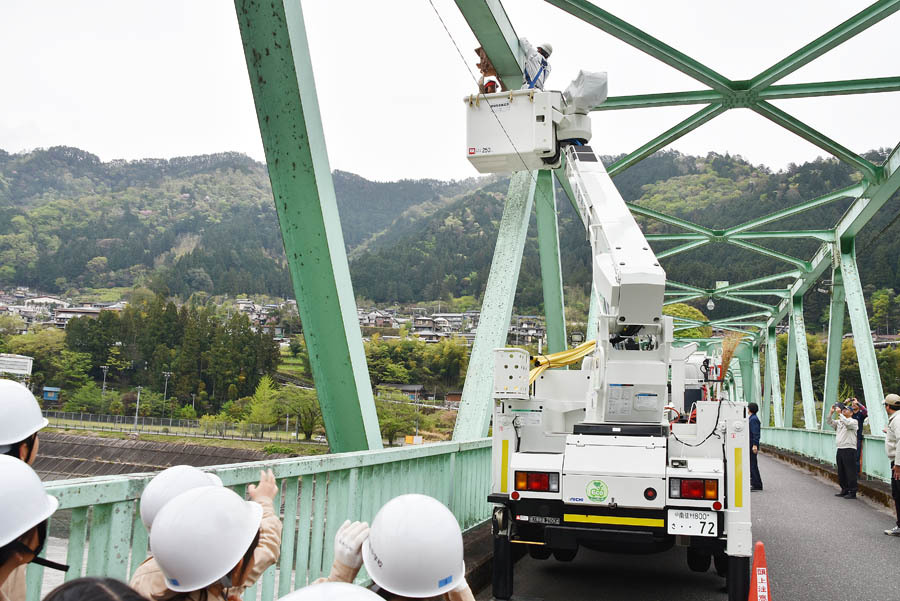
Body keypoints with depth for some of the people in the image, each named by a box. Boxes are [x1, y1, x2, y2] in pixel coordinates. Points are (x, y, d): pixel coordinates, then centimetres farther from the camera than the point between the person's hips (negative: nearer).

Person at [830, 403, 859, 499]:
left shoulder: (853, 422, -4)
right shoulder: (839, 421, 18)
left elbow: (847, 423, -24)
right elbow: (830, 422, 12)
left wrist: (839, 413, -23)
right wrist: (831, 412, -2)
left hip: (849, 450, -8)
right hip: (840, 449, 8)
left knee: (850, 472, -6)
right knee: (841, 472, 12)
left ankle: (852, 492, -1)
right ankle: (844, 490, 22)